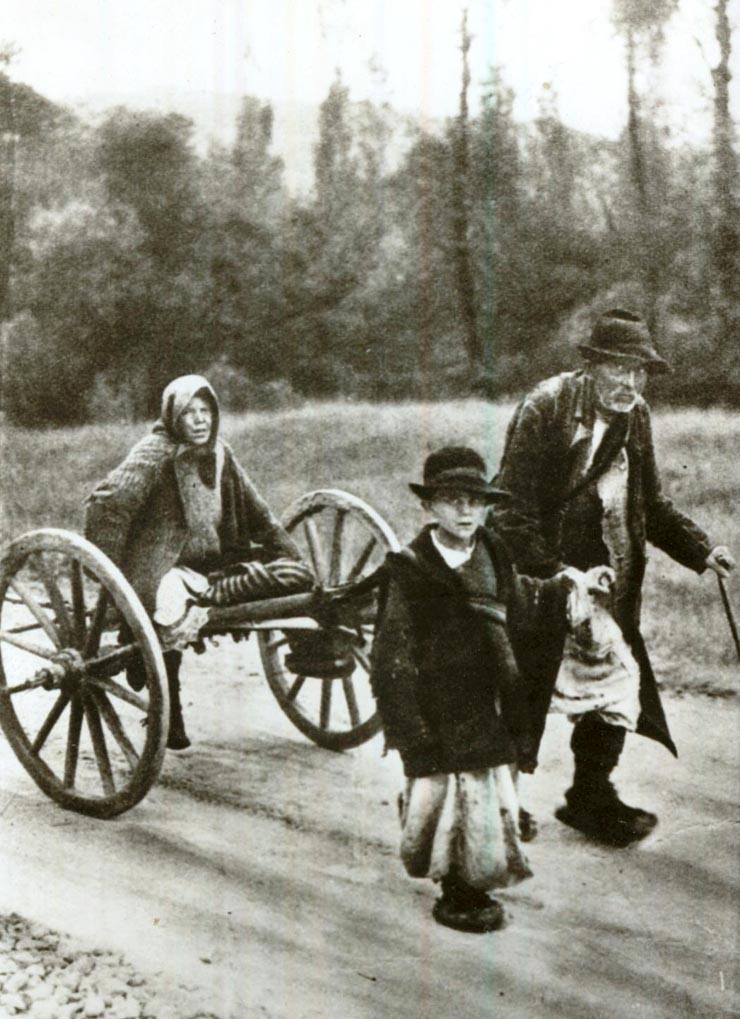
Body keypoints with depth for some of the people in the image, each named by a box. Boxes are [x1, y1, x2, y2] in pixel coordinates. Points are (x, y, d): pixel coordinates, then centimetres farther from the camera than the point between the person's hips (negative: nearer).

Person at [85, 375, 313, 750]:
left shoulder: (219, 452, 12)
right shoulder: (155, 453, -9)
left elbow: (254, 511, 22)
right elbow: (105, 504, -18)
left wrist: (293, 557, 16)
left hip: (210, 563, 7)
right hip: (161, 573, -7)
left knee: (298, 577, -10)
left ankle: (199, 596, -19)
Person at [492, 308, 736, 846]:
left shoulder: (636, 417, 5)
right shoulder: (545, 408, -15)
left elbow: (652, 503, 15)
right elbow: (514, 505, -18)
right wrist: (552, 572, -26)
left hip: (611, 584, 6)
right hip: (544, 584, -6)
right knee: (524, 698, 3)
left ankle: (592, 796, 28)